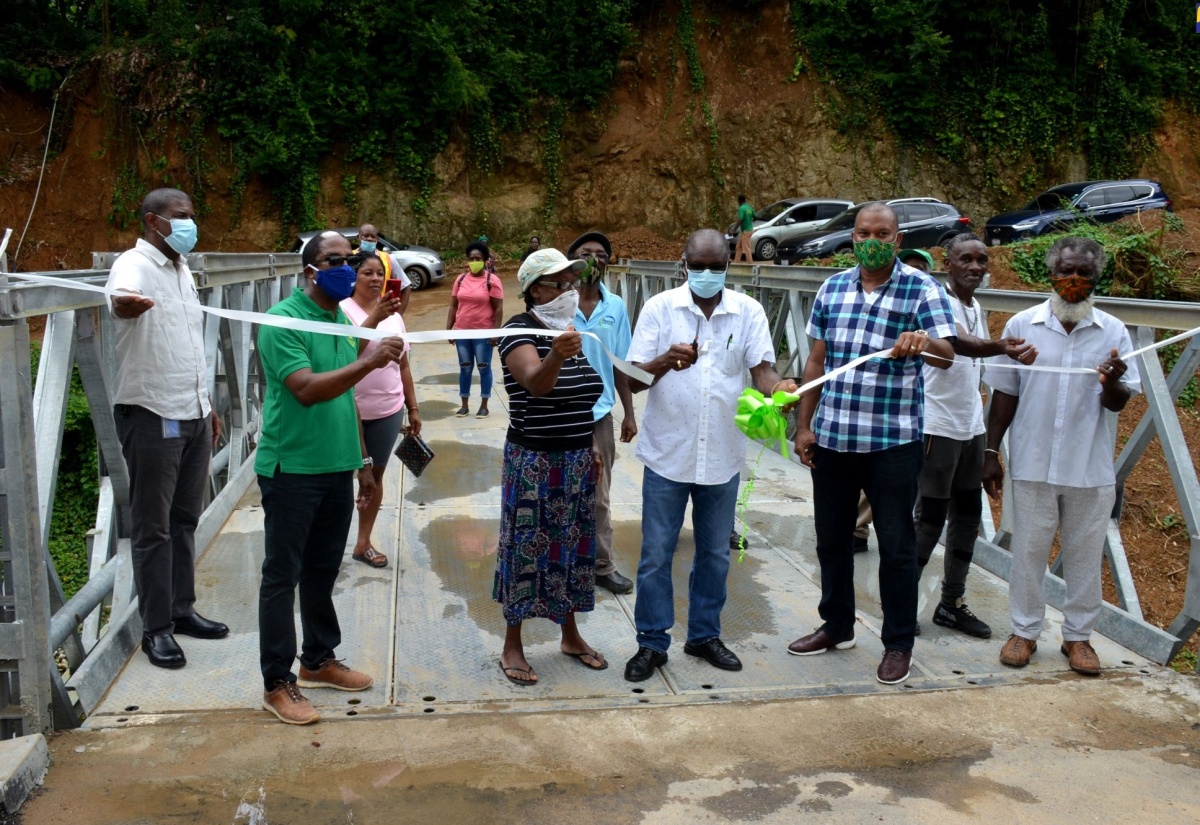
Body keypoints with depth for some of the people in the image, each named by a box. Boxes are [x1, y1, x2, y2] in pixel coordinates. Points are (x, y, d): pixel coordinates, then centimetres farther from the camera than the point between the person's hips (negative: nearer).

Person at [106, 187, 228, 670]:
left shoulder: (181, 268, 14)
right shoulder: (134, 265, -13)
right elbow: (122, 298, -39)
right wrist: (127, 303, -63)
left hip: (193, 414, 8)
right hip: (152, 417, -8)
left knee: (185, 519, 15)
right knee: (153, 527, 1)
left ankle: (182, 610, 27)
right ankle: (156, 628, 10)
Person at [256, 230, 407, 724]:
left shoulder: (341, 322, 12)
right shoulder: (282, 321, -12)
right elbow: (307, 389, -24)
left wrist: (362, 463, 18)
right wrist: (367, 362, -30)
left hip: (337, 468, 7)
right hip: (292, 469, -7)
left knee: (323, 571, 17)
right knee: (282, 576, 2)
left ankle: (319, 661, 31)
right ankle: (277, 684, 11)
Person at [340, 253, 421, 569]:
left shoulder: (394, 315, 8)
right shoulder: (343, 310, -9)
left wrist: (413, 408, 13)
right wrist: (375, 317, -37)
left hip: (388, 411, 5)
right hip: (350, 411, -5)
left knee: (375, 475, 12)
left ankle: (364, 542, 24)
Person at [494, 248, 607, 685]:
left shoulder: (570, 330, 9)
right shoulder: (520, 330, -14)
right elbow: (534, 383, -34)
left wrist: (591, 450, 17)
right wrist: (555, 357, -54)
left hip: (577, 462, 7)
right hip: (533, 462, -7)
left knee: (573, 545, 14)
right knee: (526, 547, 1)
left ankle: (570, 635, 30)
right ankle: (512, 646, 14)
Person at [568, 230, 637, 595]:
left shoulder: (616, 307, 2)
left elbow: (621, 364, 8)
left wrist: (629, 412, 9)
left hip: (599, 413, 3)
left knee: (598, 497, 13)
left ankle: (602, 566, 26)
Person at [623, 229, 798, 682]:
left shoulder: (748, 311, 0)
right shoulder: (659, 308, -4)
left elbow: (762, 369, -6)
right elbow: (633, 378, -8)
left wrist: (779, 387, -30)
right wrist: (665, 362, -30)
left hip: (722, 454, 2)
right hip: (668, 453, -2)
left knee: (715, 554, 15)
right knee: (656, 554, 4)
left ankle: (704, 635, 32)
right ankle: (652, 642, 20)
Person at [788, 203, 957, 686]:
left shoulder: (921, 288, -5)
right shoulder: (832, 289, 8)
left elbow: (947, 355, -17)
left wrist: (924, 343, -40)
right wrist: (804, 424, 8)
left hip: (893, 441, -4)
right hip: (831, 437, 5)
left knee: (896, 545, 5)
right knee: (832, 537, 16)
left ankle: (899, 644, 21)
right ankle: (837, 627, 34)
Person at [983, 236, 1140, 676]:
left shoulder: (1113, 332, -1)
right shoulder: (1022, 325, -2)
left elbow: (1117, 404, 0)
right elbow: (1004, 394, 3)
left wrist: (1112, 384, -23)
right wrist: (991, 451, 0)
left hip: (1091, 469, 1)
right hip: (1032, 465, -1)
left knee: (1085, 555, 11)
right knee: (1028, 550, 9)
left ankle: (1078, 635, 27)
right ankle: (1024, 631, 24)